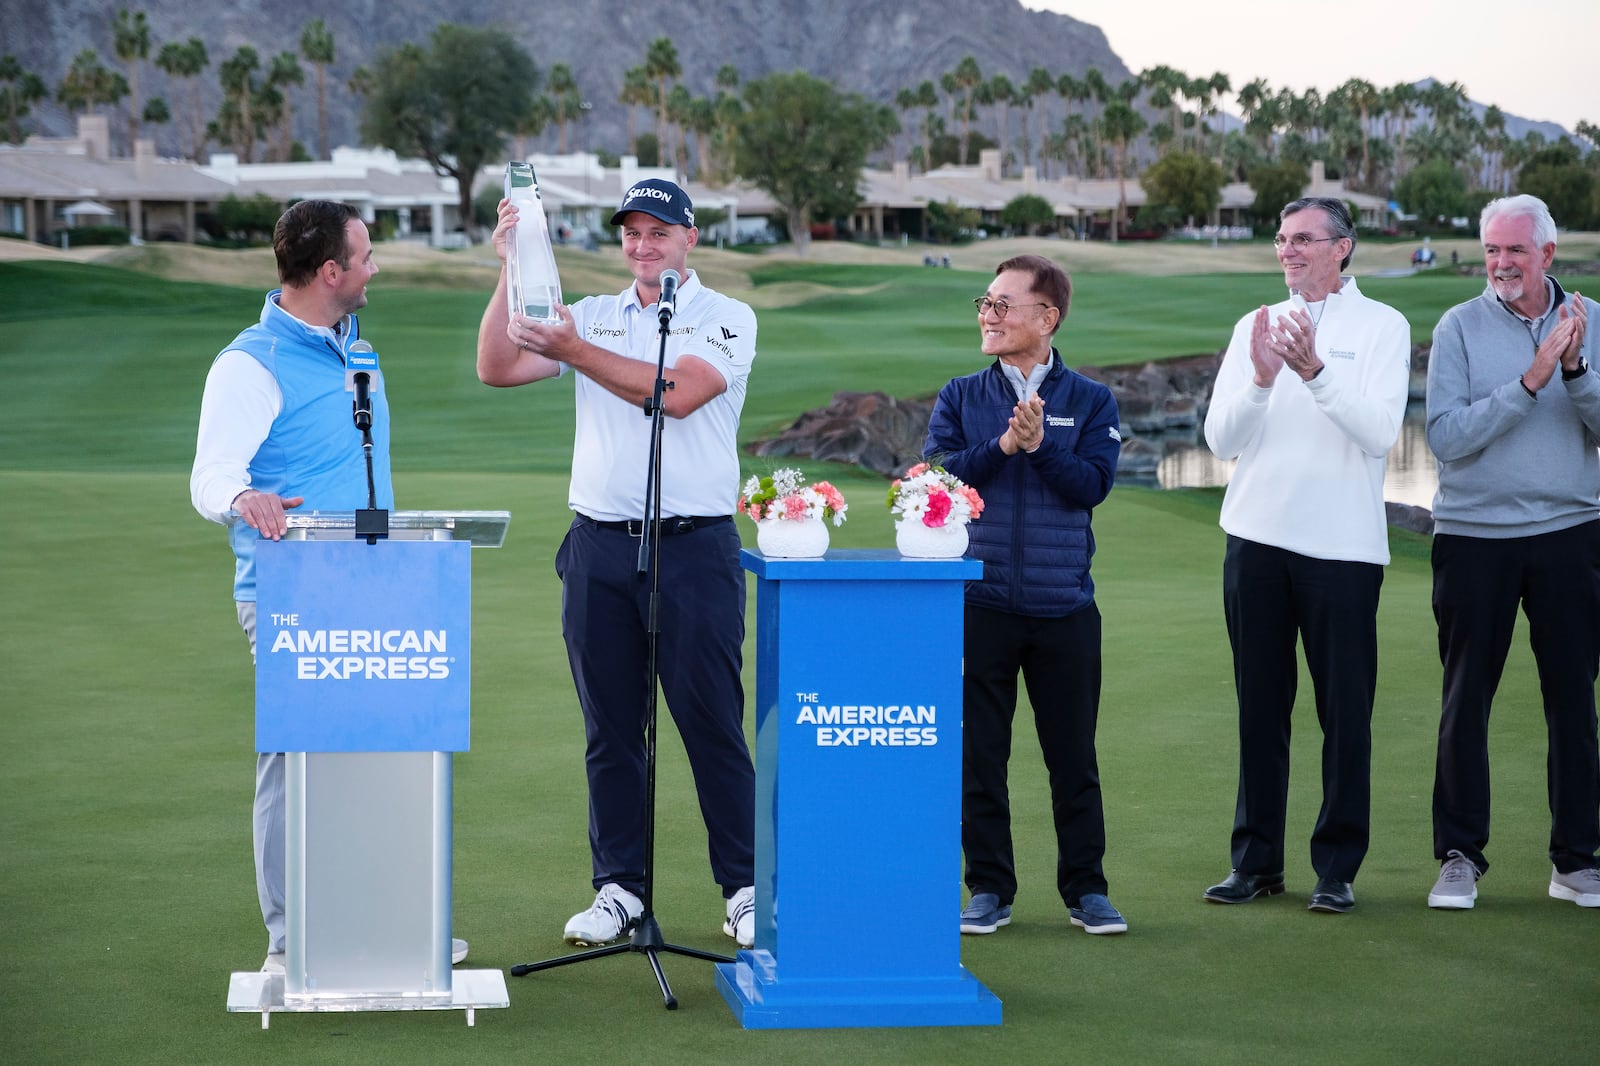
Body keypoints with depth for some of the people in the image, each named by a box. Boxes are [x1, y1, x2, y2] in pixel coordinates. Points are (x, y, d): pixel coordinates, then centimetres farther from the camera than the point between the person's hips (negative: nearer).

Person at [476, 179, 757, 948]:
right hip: (599, 544, 4)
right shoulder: (591, 315, 14)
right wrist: (510, 273, -6)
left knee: (713, 724, -3)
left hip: (694, 545, -4)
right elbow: (497, 368, 4)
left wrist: (576, 352, -18)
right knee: (610, 727, 6)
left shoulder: (726, 318, 1)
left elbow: (677, 392, -16)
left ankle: (745, 890, 4)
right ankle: (619, 888, 14)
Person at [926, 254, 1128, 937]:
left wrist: (1040, 445, -19)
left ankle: (1085, 889, 15)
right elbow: (937, 475, -5)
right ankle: (990, 890, 15)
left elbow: (1091, 484, -7)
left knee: (1073, 754, 5)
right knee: (979, 753, 5)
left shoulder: (1089, 401, 4)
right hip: (979, 603, 1)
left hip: (1064, 605, -1)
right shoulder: (961, 398, 7)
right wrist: (1002, 446, -16)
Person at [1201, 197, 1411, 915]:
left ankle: (1337, 867, 9)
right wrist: (1261, 379, -16)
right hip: (1257, 538, 3)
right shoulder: (1255, 327, 10)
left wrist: (1316, 372, -24)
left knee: (1345, 711, 0)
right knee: (1260, 707, 9)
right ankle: (1256, 860, 17)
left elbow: (1379, 432, -13)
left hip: (1344, 545, -3)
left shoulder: (1382, 326, 0)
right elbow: (1221, 439, 1)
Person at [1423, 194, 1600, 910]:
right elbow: (1446, 437, -13)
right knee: (1465, 698, 2)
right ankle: (1460, 856, 11)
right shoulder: (1460, 327, -2)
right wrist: (1529, 382, -19)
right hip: (1474, 535, -1)